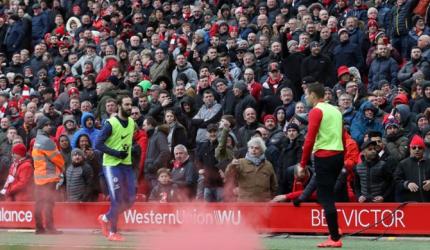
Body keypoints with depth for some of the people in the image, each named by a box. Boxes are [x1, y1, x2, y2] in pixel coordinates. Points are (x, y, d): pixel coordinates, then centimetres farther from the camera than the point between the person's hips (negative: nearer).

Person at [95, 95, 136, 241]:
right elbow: (98, 144, -15)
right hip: (112, 165, -7)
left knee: (130, 200, 6)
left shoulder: (132, 122, 8)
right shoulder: (111, 124, -13)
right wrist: (116, 153, -20)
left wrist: (129, 151, 10)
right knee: (117, 200, -6)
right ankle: (113, 232, 9)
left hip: (127, 164, 7)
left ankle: (105, 218, 27)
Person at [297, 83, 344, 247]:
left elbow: (310, 140, -13)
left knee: (326, 198, -5)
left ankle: (335, 238, -7)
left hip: (324, 156, -7)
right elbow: (343, 137, 19)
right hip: (338, 155, 7)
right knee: (326, 195, 19)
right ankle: (333, 230, 18)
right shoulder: (335, 110, 16)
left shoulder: (316, 111, -7)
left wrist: (303, 164, -10)